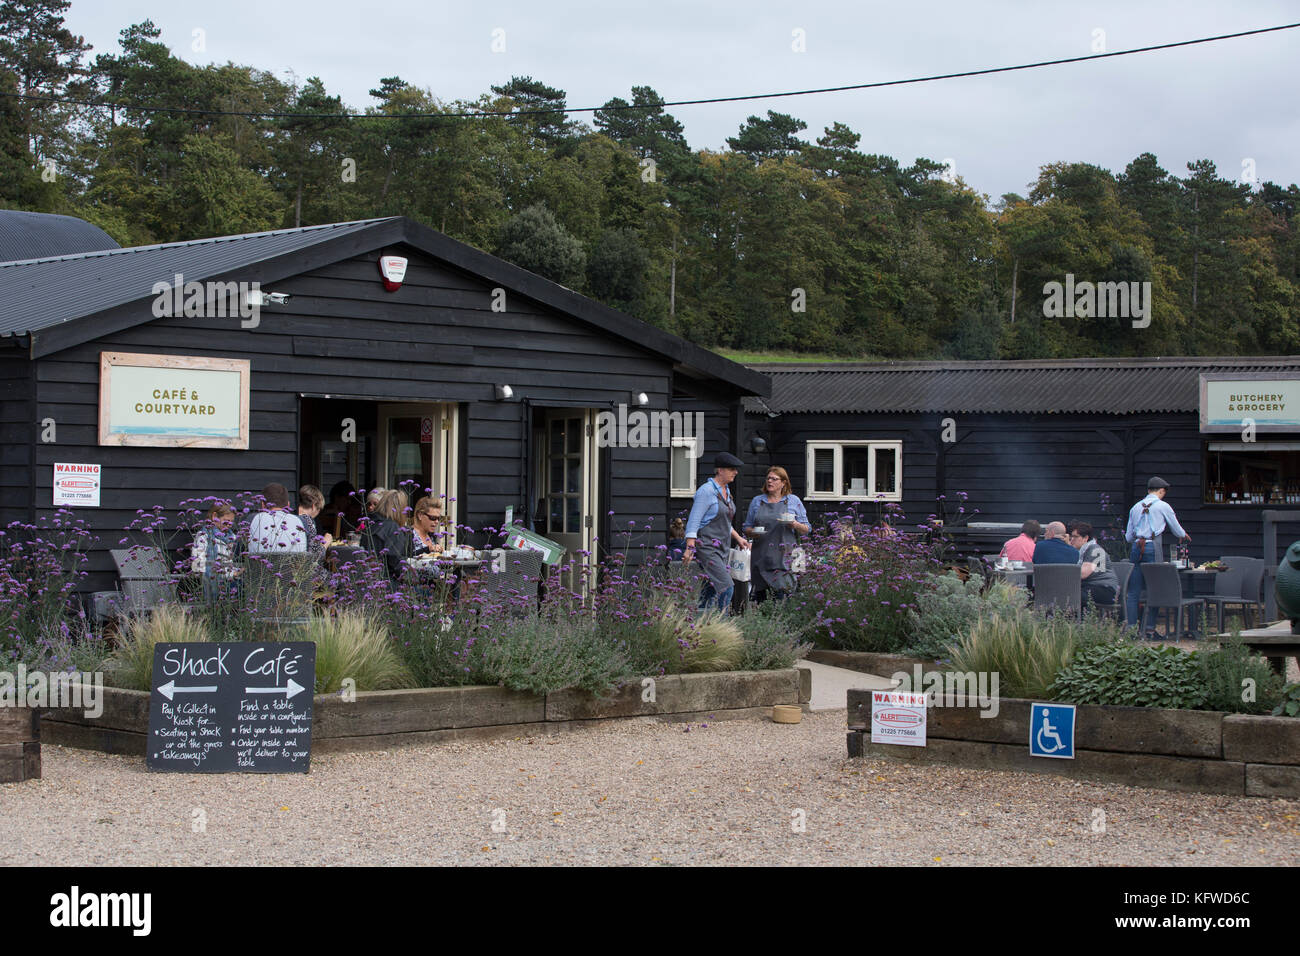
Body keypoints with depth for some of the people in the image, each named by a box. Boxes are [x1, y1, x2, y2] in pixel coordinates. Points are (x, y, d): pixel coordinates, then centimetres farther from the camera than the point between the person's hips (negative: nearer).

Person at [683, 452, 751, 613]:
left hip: (720, 549, 9)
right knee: (726, 587, -16)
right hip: (707, 548, -9)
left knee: (712, 590, 6)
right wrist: (690, 548, -22)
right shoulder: (707, 491, -12)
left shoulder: (726, 491, 14)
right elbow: (693, 522, -15)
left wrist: (738, 538, 19)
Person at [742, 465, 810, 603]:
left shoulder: (793, 501, 8)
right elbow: (747, 527, 17)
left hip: (784, 556, -2)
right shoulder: (757, 501, 14)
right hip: (761, 555, 3)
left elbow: (806, 529, 9)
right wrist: (753, 532, -5)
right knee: (759, 597, 0)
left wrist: (795, 524, -12)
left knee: (781, 593, -15)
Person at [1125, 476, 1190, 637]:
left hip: (1136, 548, 4)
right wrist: (1184, 535, 35)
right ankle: (1149, 629, -1)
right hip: (1153, 548, -4)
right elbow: (1177, 530, 12)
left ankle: (1130, 628, -1)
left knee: (1133, 592, 4)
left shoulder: (1135, 507, 15)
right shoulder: (1163, 506, 2)